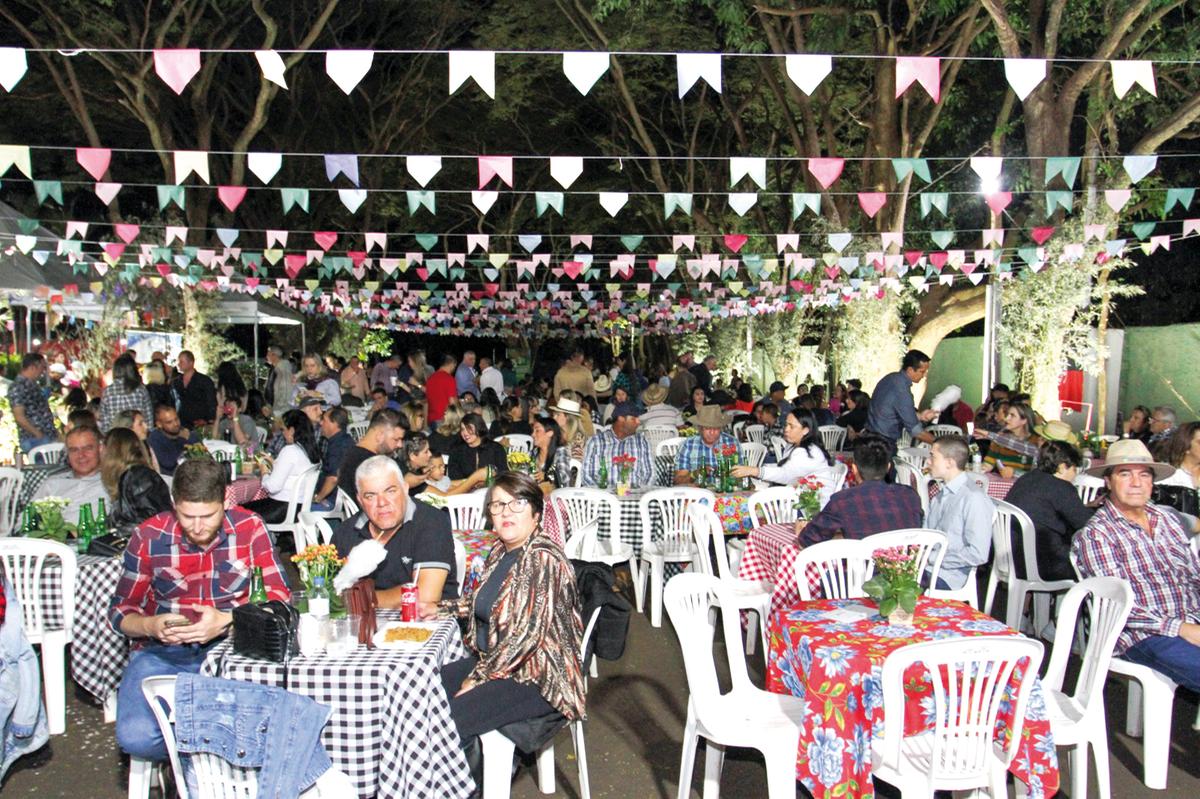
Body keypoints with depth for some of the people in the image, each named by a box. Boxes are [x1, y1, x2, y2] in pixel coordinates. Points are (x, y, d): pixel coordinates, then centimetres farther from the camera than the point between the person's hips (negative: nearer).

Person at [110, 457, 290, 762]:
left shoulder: (249, 528, -4)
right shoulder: (148, 537, -2)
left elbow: (279, 599, -6)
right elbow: (120, 612, 7)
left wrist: (226, 621, -22)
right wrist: (151, 626, -15)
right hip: (163, 651, 1)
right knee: (136, 736, -26)